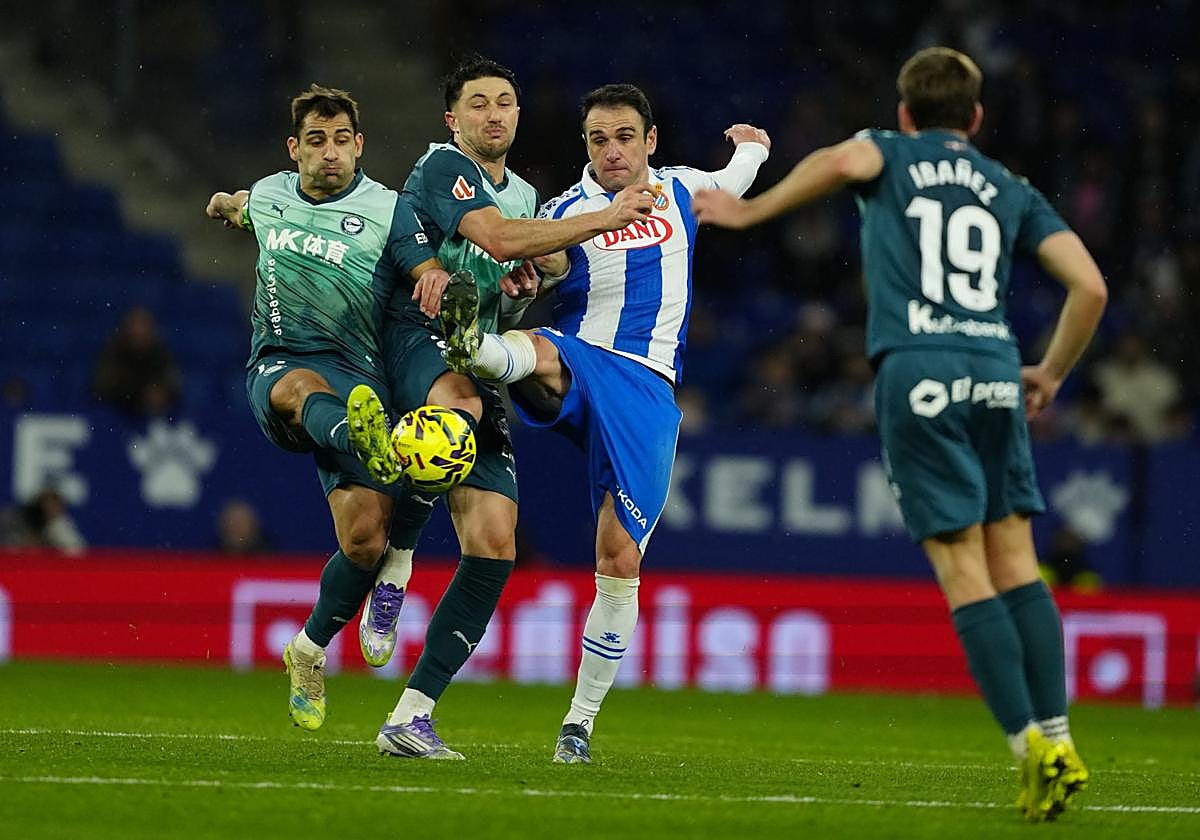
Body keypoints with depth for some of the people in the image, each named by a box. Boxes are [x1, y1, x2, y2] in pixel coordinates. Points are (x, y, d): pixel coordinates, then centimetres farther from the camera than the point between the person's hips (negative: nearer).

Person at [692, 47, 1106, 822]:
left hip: (918, 371, -3)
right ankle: (1057, 740, -2)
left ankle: (1032, 746, -13)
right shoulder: (1011, 190, 23)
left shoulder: (891, 156, 15)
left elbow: (845, 160, -11)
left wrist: (751, 210, -1)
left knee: (963, 567, -4)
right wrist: (1051, 375, 26)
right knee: (1015, 559, 7)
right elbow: (1090, 285, 13)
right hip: (994, 367, 3)